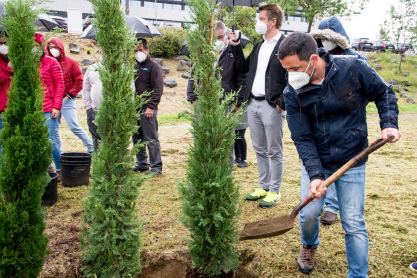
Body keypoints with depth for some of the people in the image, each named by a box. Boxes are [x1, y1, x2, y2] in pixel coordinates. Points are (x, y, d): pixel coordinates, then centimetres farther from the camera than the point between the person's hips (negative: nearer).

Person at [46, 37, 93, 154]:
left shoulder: (71, 63, -1)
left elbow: (79, 81, -2)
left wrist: (70, 95, -8)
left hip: (67, 100, -4)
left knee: (74, 127, -9)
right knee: (53, 129, 8)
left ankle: (91, 147, 4)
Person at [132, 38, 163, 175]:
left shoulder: (154, 66, -4)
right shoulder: (135, 66, 18)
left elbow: (158, 89, -11)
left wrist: (150, 107, -18)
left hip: (147, 109, -7)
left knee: (151, 139, -4)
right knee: (137, 138, 13)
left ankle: (156, 167, 4)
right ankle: (142, 164, 25)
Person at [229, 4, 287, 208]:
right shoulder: (258, 46, 16)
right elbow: (244, 67, 21)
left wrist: (281, 103, -16)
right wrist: (236, 46, 14)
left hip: (271, 106, -8)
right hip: (253, 104, 8)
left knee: (274, 152, 3)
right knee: (259, 150, 15)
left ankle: (275, 192, 15)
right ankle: (263, 187, 27)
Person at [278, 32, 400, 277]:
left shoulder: (353, 68, -15)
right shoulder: (292, 93, -12)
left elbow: (384, 94, 2)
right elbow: (302, 138, -12)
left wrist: (389, 123, -13)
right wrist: (314, 174, -22)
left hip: (352, 161, -1)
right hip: (315, 161, 1)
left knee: (354, 224, 1)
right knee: (309, 213, -2)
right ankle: (309, 246, 34)